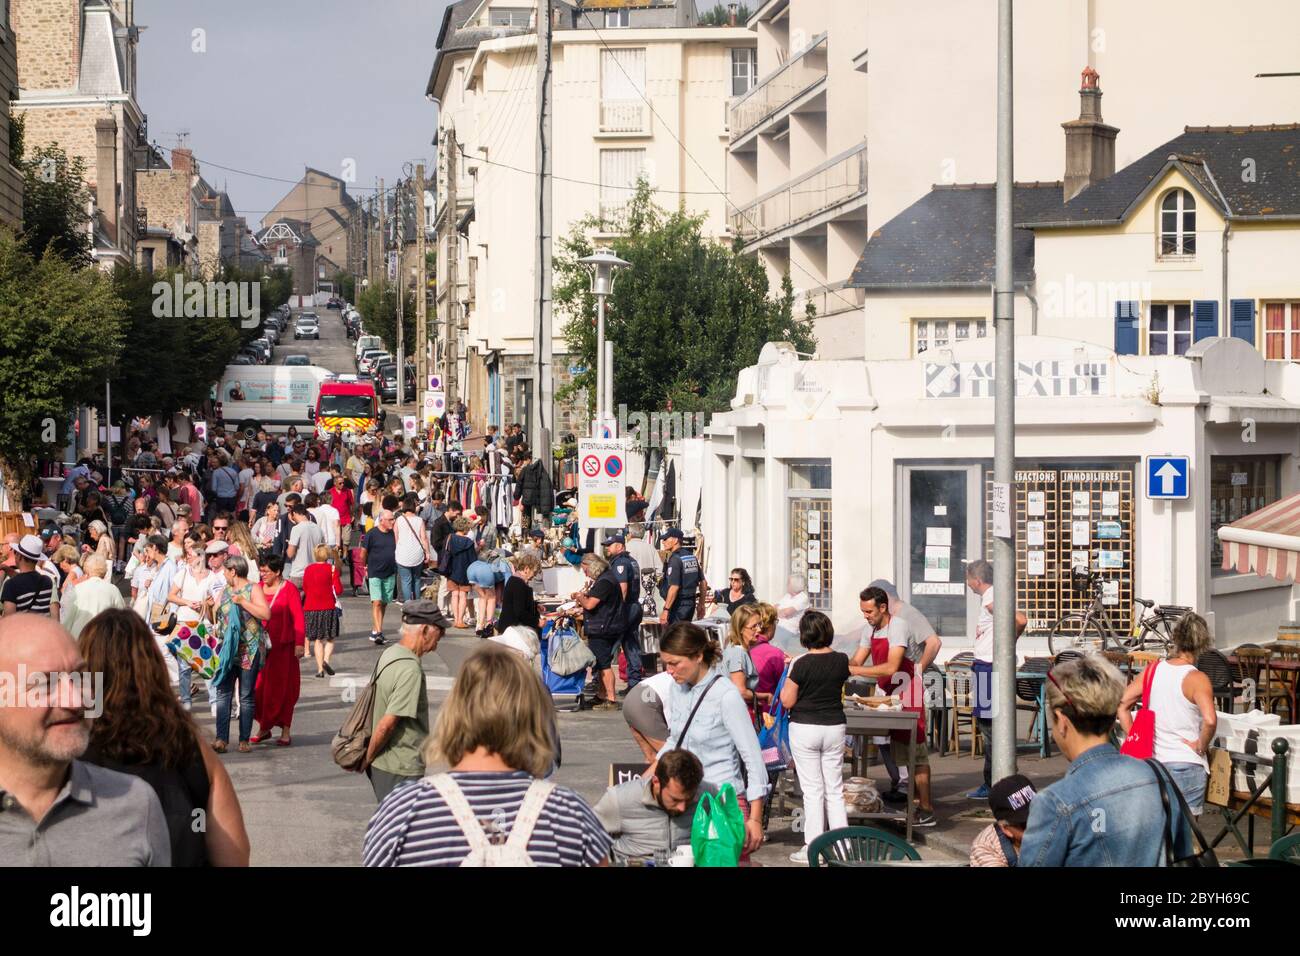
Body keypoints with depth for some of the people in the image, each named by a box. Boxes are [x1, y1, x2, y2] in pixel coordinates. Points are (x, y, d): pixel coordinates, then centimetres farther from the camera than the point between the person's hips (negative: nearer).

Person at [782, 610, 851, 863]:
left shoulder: (802, 664, -15)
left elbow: (787, 701, -11)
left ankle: (813, 848, 4)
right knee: (835, 790, 11)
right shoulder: (841, 660, -2)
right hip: (835, 726, 4)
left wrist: (789, 674, 4)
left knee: (813, 791, 1)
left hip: (805, 729, -4)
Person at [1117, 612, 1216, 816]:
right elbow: (1210, 720, -28)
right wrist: (1201, 746, -11)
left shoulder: (1153, 671, 2)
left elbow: (1121, 705, 2)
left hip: (1154, 763, 5)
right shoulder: (1196, 679, -13)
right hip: (1187, 765, -5)